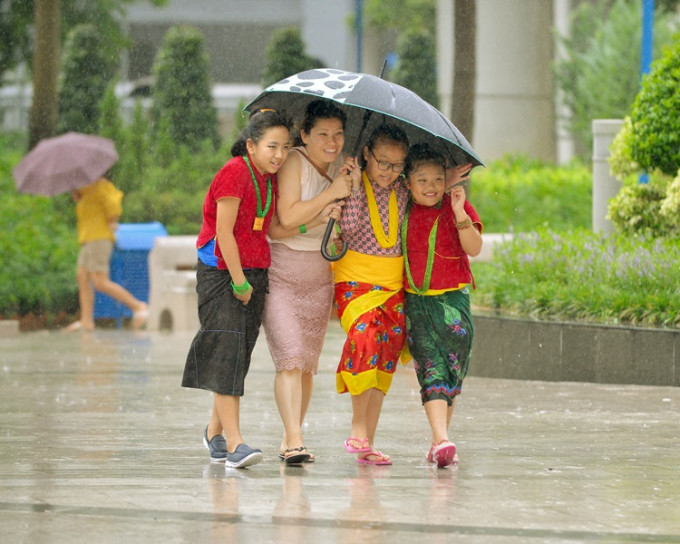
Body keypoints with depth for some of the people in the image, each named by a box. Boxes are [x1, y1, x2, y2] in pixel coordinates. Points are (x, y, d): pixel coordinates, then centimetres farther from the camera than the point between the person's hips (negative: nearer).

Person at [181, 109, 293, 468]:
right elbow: (224, 232, -17)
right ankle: (234, 443, -19)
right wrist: (239, 282, -16)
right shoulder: (235, 173, -16)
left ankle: (214, 432, 25)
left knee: (239, 356, 11)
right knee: (226, 350, -12)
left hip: (254, 273, 8)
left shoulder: (270, 178, 9)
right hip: (221, 273, -8)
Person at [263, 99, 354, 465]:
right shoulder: (294, 163, -13)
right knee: (289, 358, -17)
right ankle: (293, 441, -23)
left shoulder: (340, 166, 7)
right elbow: (286, 218, -22)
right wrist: (331, 193, -20)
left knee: (308, 363, 8)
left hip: (319, 276, 6)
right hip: (280, 273, -6)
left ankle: (291, 439, 18)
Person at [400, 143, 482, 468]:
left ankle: (441, 440, 12)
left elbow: (474, 248, -13)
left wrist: (460, 214, -25)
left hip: (452, 297, -1)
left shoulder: (457, 208, -2)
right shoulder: (404, 211, 7)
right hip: (415, 300, 1)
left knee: (452, 366, 1)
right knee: (430, 368, -11)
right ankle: (441, 439, -24)